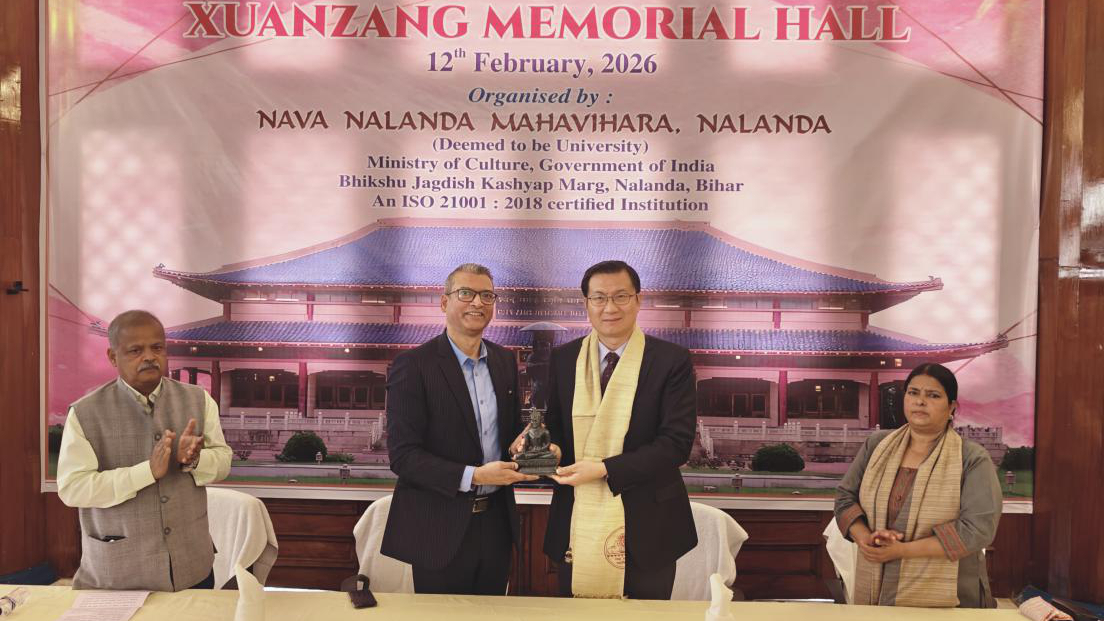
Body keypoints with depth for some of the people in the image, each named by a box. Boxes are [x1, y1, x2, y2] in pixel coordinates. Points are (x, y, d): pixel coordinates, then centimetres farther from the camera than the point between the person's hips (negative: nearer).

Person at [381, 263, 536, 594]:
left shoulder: (505, 361, 7)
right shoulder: (412, 365, -12)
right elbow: (402, 455, -16)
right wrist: (472, 476, -24)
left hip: (495, 521, 6)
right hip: (441, 528, -5)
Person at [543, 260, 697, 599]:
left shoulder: (672, 360, -6)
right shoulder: (562, 359, 4)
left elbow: (677, 442, -13)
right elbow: (553, 428, 9)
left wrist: (605, 469, -20)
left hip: (645, 529, -2)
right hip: (575, 527, 3)